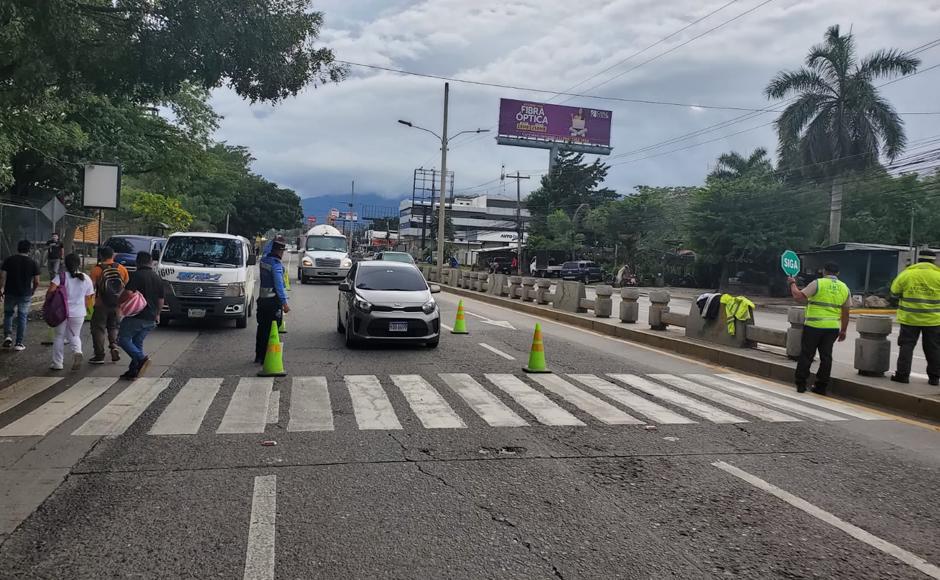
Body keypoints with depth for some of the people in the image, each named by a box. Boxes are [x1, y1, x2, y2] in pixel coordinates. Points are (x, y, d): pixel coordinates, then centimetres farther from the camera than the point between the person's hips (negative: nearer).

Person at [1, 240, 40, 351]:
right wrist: (33, 291, 14)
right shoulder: (33, 263, -3)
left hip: (10, 293, 1)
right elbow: (37, 282, -3)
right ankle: (19, 343, 6)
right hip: (25, 295, -1)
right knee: (22, 318, 5)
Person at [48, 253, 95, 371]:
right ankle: (77, 351, -14)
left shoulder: (62, 277, -7)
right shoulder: (86, 279, 2)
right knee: (74, 336, 17)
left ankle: (58, 363, 16)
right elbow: (87, 299, 6)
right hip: (78, 313, 2)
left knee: (59, 336, 13)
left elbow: (51, 289, -20)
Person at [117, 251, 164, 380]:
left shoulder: (137, 275, -8)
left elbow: (128, 293, -20)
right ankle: (133, 371, 11)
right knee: (138, 342, 14)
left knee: (123, 338, 4)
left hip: (136, 316, -7)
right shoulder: (158, 278, 13)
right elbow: (161, 300, 18)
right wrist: (157, 314, 32)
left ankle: (142, 359, -15)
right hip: (151, 319, 7)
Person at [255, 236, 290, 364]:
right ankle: (266, 358, -1)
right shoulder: (276, 264, -17)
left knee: (262, 328, 15)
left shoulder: (263, 260, 5)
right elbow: (279, 285, -20)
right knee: (271, 330, -2)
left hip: (262, 299, 8)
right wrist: (284, 303, -19)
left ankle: (258, 356, 23)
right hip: (273, 301, -8)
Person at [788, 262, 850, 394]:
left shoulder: (818, 283, -7)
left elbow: (799, 297, -13)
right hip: (832, 328, 4)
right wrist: (843, 331, 20)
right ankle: (821, 386, 14)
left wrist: (793, 284, 3)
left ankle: (801, 384, 9)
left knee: (806, 355, 6)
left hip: (814, 326, -4)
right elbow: (845, 313, 12)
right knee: (826, 356, 11)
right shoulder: (844, 288, 9)